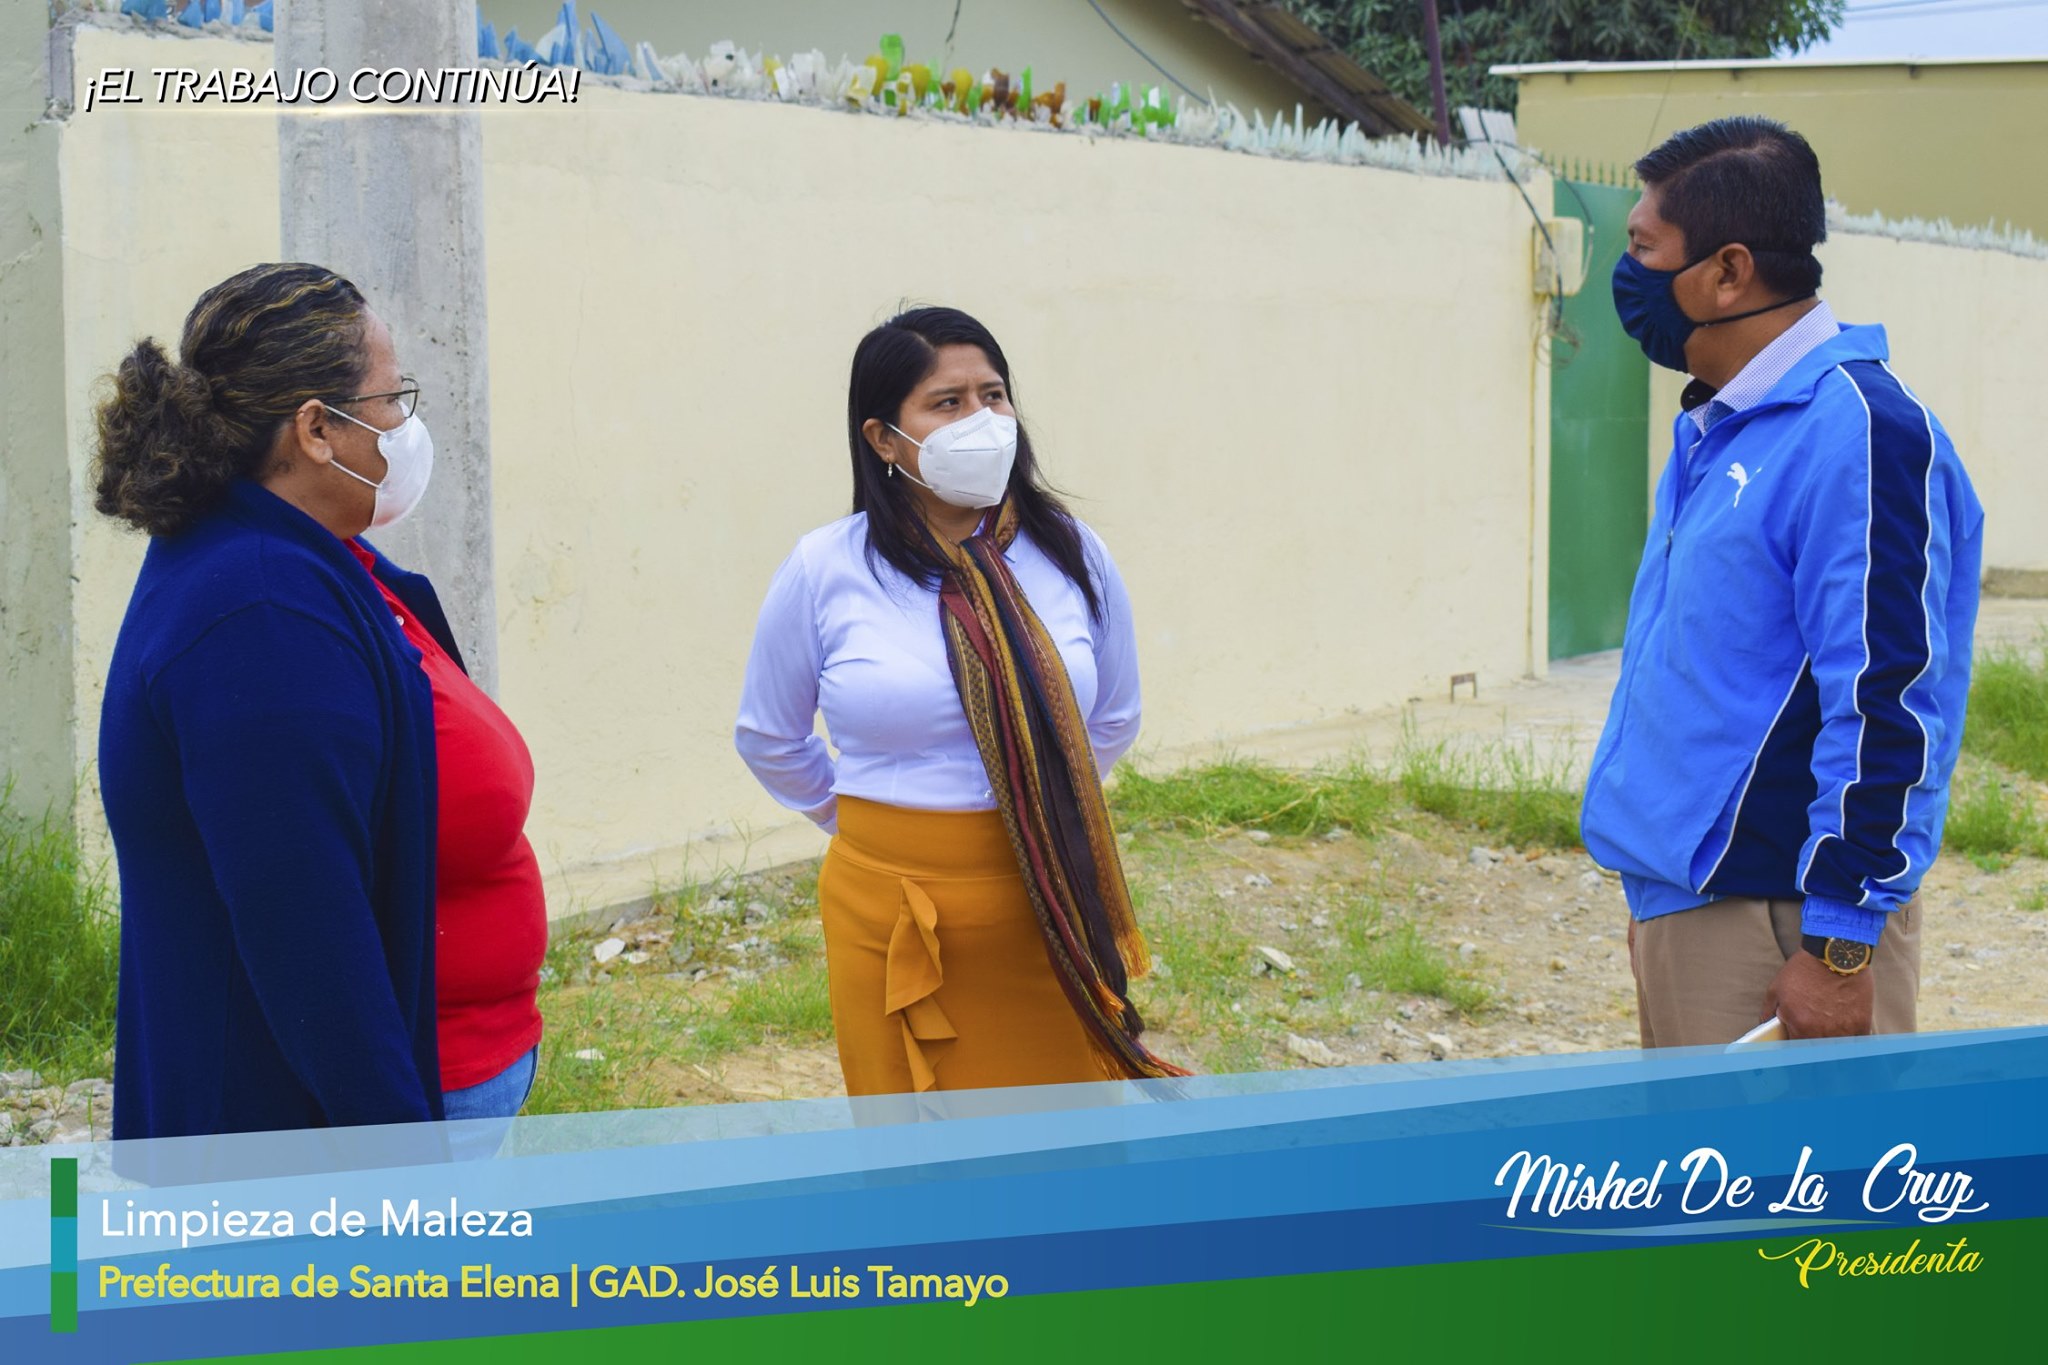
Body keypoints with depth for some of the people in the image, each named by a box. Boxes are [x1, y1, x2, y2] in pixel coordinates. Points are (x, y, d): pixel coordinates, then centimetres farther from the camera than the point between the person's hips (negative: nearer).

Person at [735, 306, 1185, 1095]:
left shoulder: (1069, 553, 1)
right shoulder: (824, 573, -4)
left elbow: (1113, 721, 18)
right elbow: (769, 739, 12)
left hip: (1049, 909, 1)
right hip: (896, 919, -1)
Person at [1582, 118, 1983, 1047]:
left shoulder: (1857, 433, -17)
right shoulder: (1712, 430, 13)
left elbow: (1885, 708, -20)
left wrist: (1840, 948, -20)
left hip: (1780, 923, -9)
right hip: (1680, 899, 9)